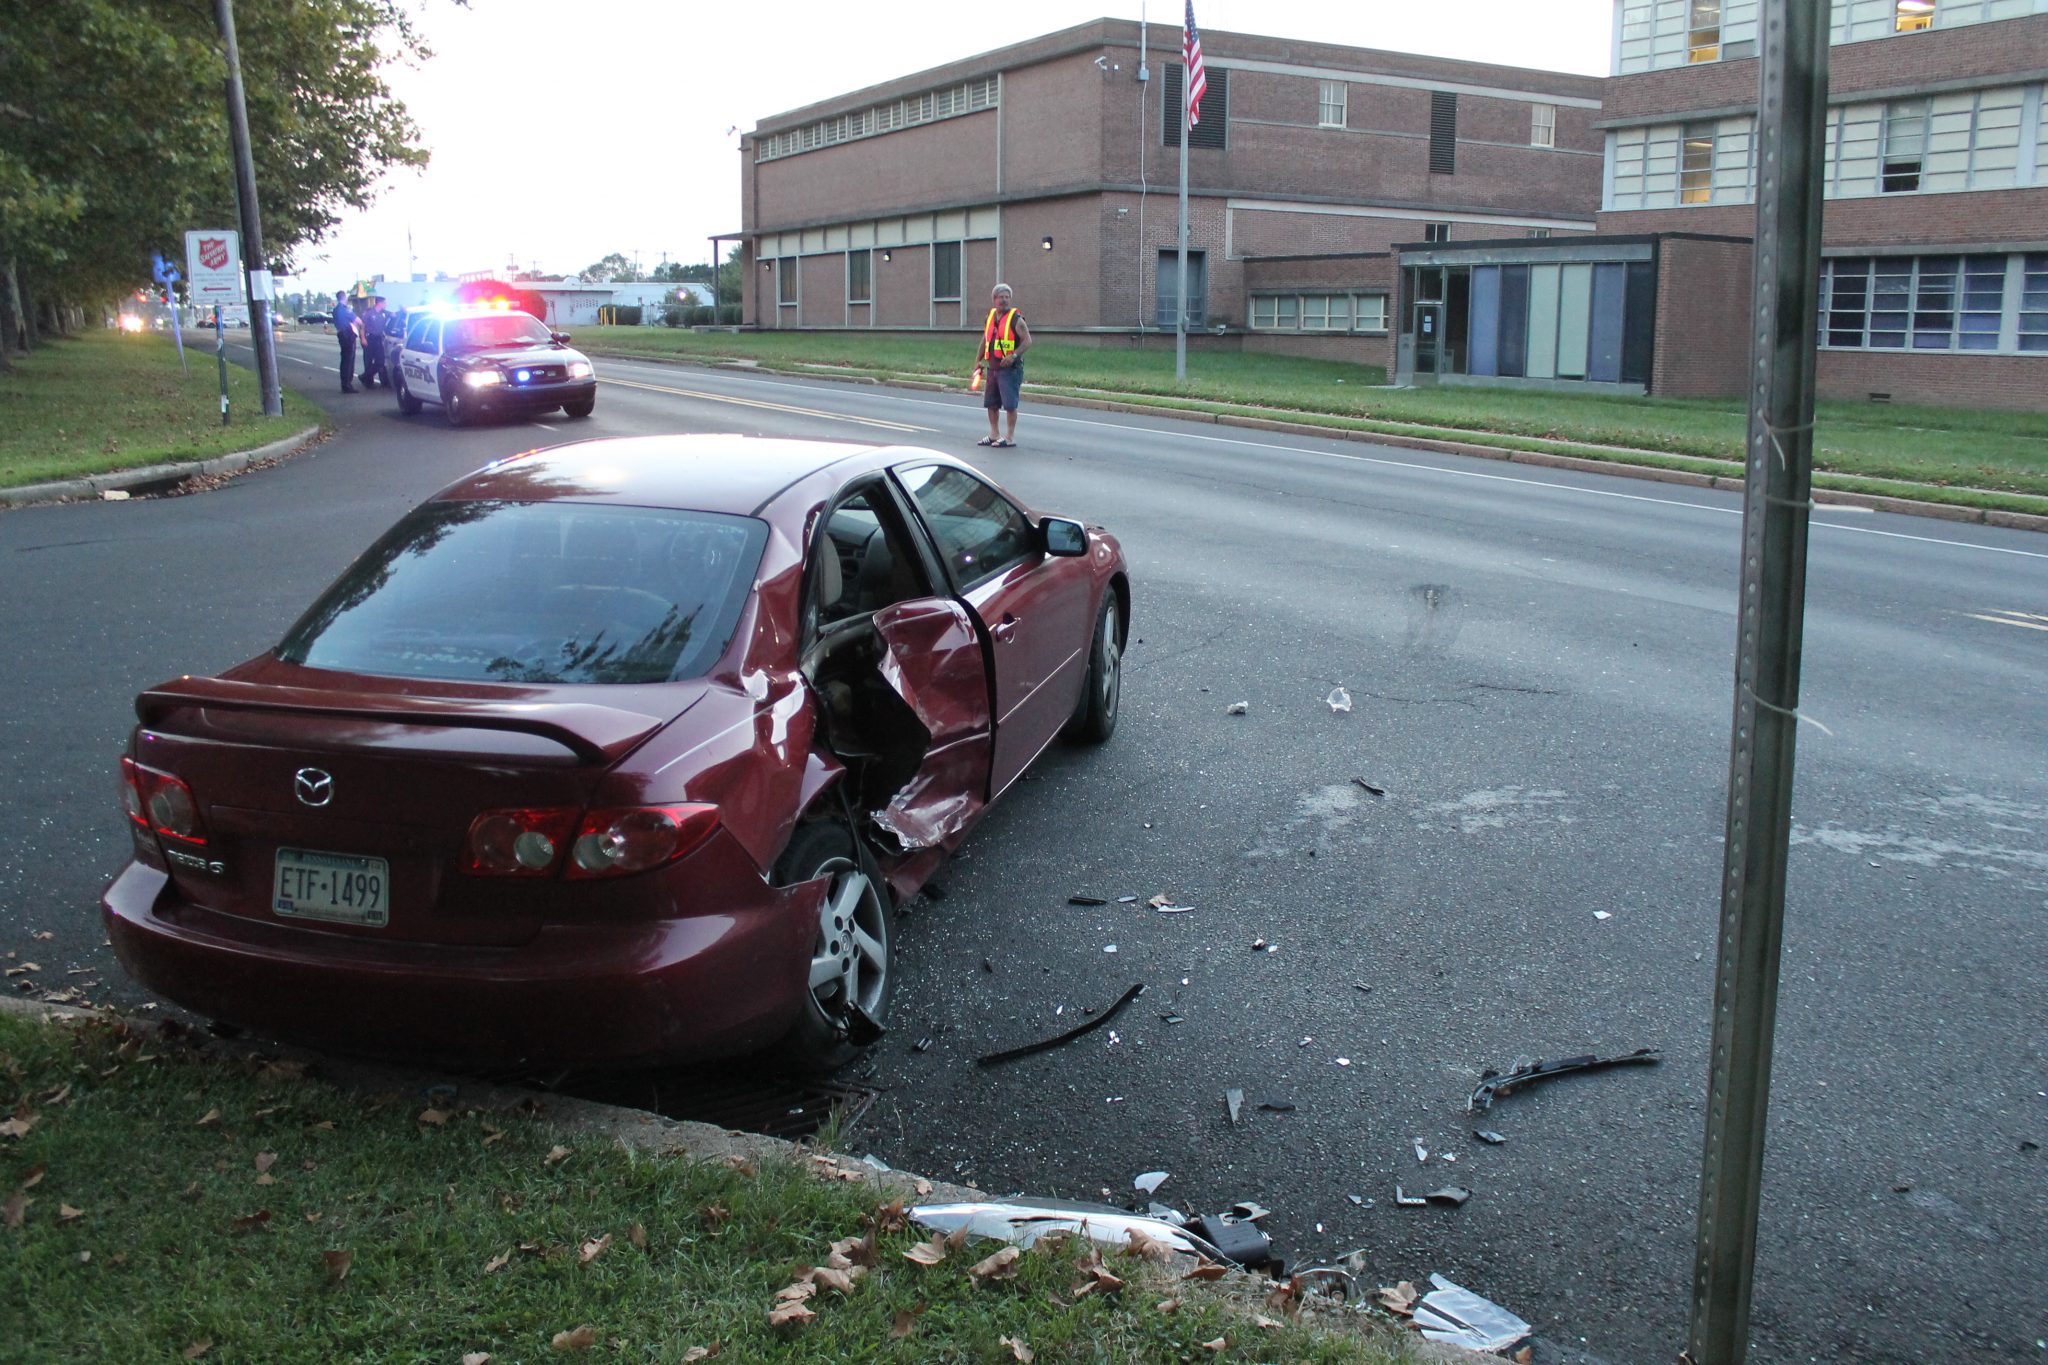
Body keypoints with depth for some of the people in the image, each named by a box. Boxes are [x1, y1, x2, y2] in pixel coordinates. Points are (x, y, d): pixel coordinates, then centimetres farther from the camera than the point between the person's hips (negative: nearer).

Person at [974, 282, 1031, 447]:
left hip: (1010, 368, -7)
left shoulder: (1016, 319, -7)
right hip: (992, 367, 7)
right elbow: (985, 340, 22)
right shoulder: (990, 316, 13)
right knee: (991, 403, 12)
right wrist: (978, 360, 16)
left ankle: (1010, 437, 1)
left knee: (1010, 404, -7)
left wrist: (1014, 355, -24)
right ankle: (994, 435, 24)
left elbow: (1027, 341, -12)